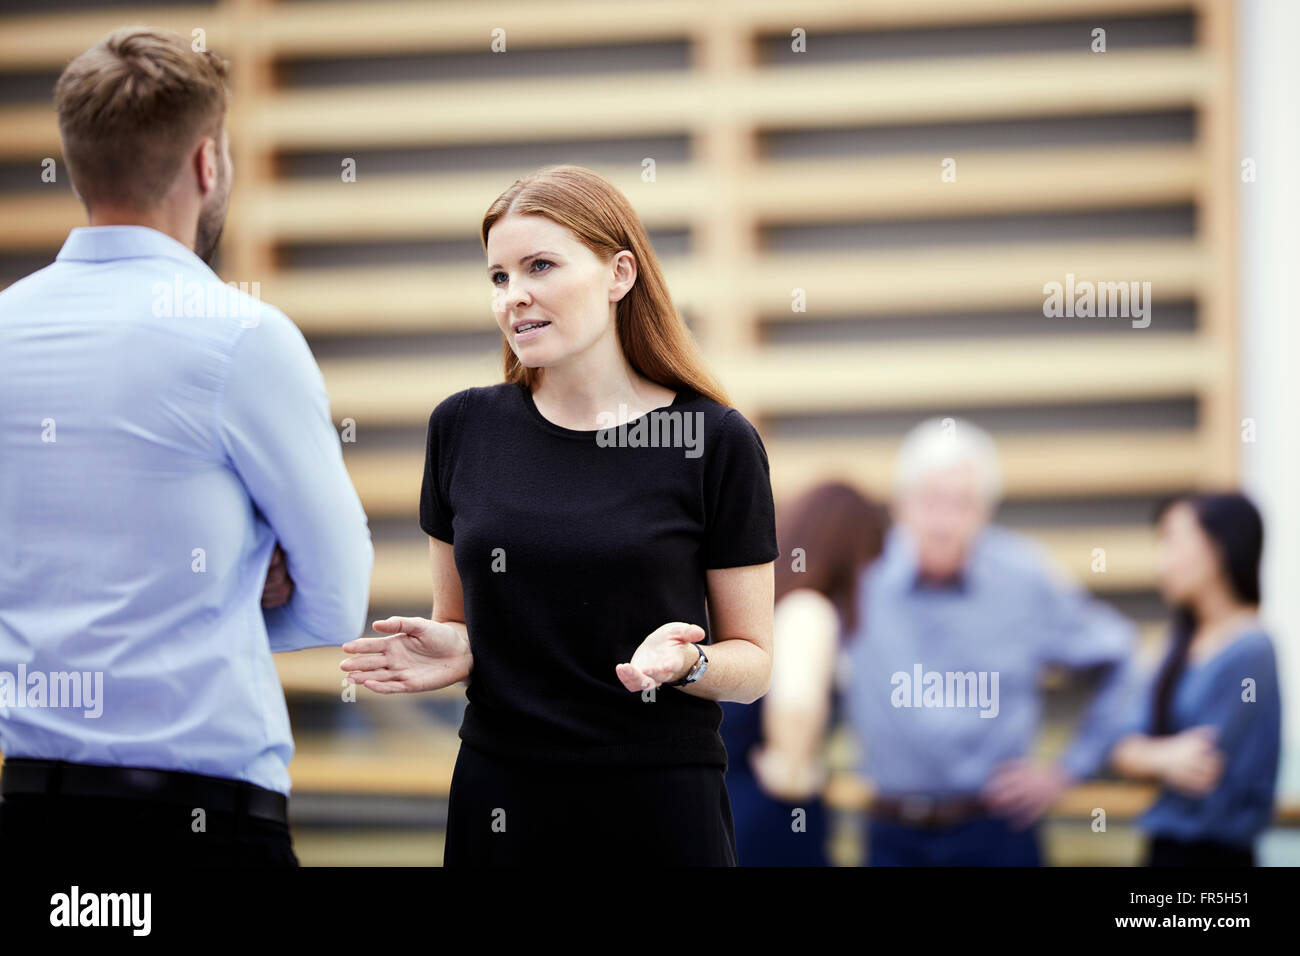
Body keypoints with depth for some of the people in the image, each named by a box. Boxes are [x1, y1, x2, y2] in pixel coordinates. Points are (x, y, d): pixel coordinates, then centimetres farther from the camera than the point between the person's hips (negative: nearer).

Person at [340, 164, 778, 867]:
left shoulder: (717, 442, -4)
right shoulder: (463, 428, 5)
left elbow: (752, 661, 0)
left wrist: (686, 661, -19)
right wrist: (448, 653, -7)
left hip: (658, 807, -2)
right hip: (499, 801, 3)